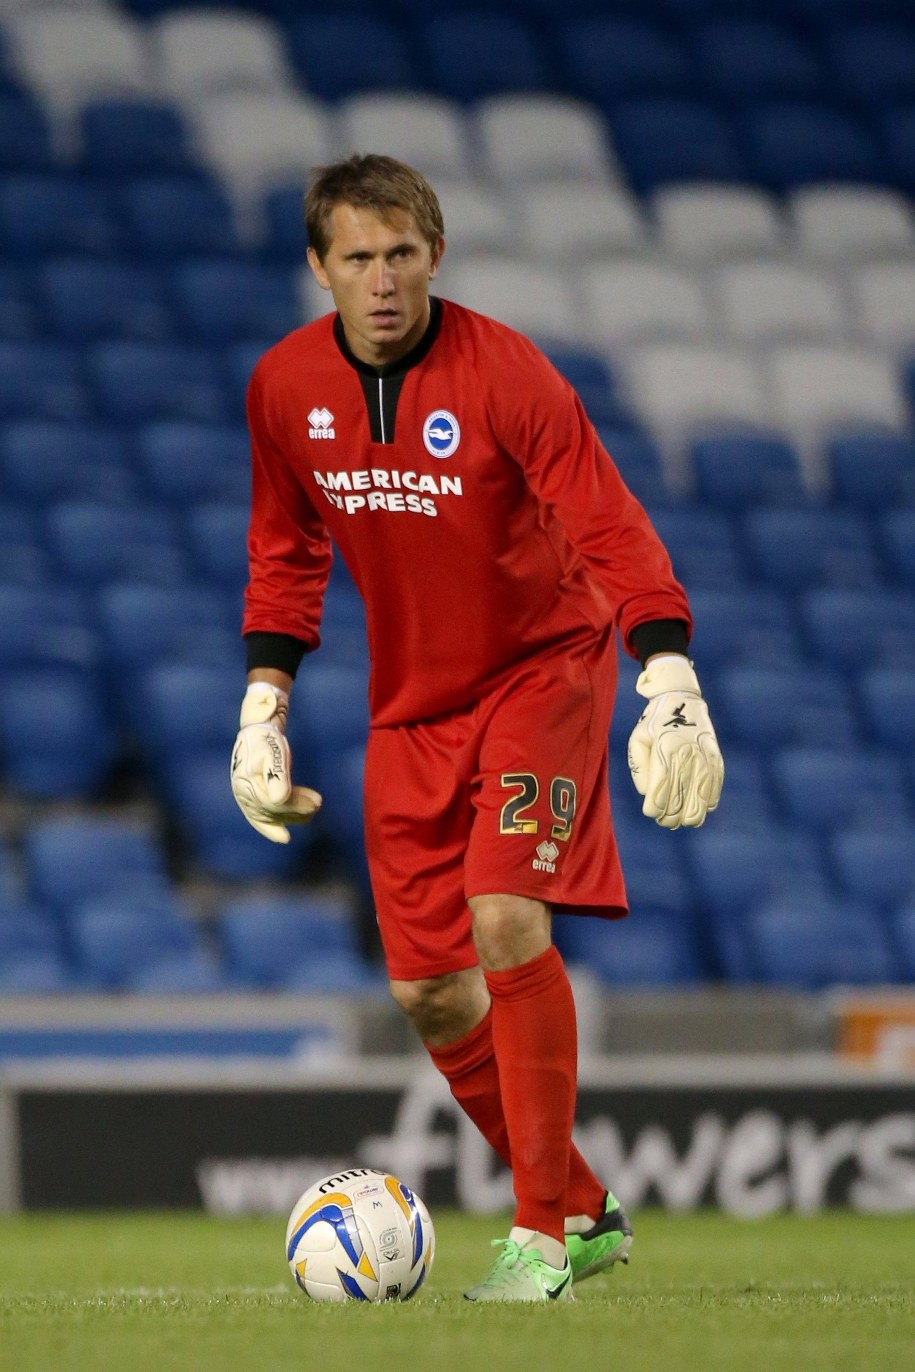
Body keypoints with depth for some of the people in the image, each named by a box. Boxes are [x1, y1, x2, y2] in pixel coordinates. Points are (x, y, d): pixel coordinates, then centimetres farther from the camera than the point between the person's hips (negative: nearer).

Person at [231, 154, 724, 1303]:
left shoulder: (502, 372, -20)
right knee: (428, 990, 1)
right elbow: (287, 558, 10)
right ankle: (584, 1212, 20)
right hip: (409, 702, 5)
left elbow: (613, 532, -23)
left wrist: (672, 692, -34)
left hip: (545, 667, -5)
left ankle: (543, 1231, -14)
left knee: (506, 921, -24)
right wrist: (261, 711, 5)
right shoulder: (285, 387, -5)